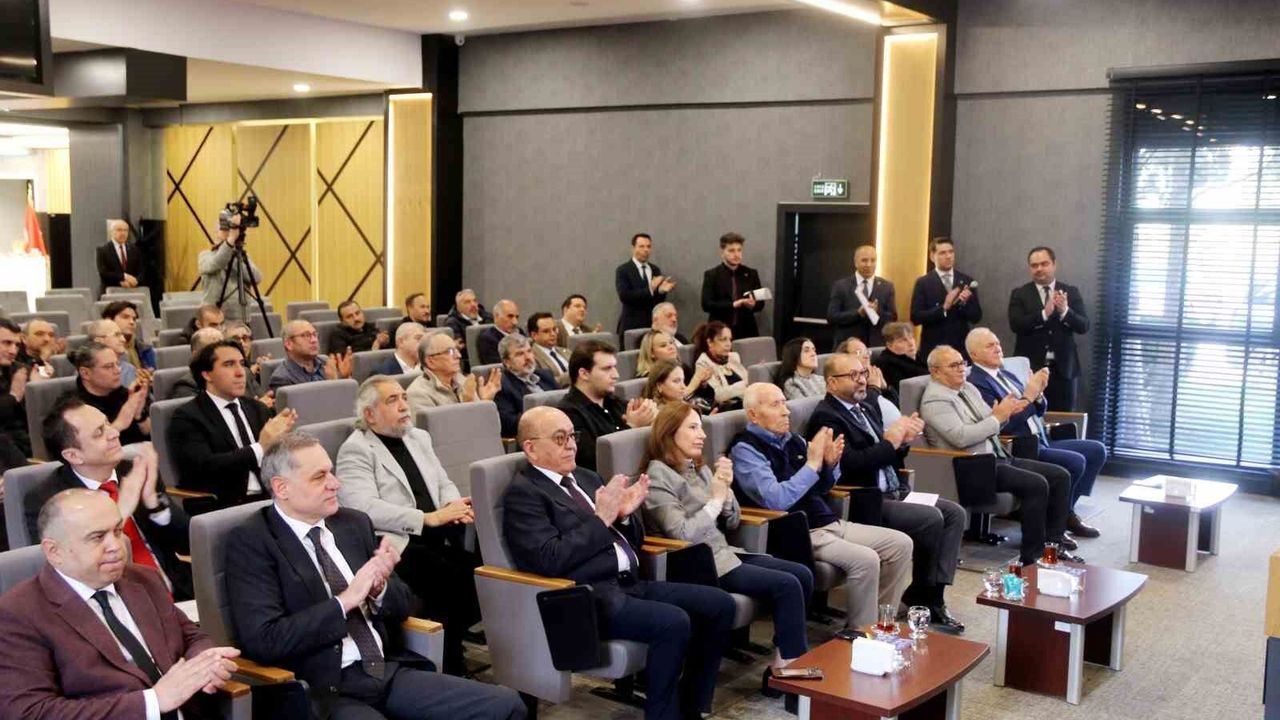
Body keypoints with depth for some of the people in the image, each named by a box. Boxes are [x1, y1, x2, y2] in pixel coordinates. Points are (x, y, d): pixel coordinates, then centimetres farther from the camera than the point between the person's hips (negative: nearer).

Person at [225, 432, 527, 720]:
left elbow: (404, 606, 18)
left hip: (388, 670, 6)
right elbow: (263, 640, -14)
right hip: (324, 689, -6)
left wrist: (380, 587, -4)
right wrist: (345, 601, -16)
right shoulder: (251, 542, -4)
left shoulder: (354, 522, 13)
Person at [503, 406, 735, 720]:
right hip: (587, 597, -9)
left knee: (719, 604, -3)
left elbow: (632, 540, 22)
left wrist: (625, 514, 0)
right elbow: (550, 560, -18)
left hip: (629, 583, 9)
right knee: (673, 622, -29)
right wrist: (601, 518, -15)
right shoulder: (523, 493, -5)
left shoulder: (586, 477, 19)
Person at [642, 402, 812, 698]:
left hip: (723, 552, 8)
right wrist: (715, 498, -14)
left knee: (803, 574, -5)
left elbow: (732, 522, 14)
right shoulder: (658, 476, -10)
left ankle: (783, 662, 1)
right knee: (787, 585, -19)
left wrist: (726, 489, -4)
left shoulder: (699, 468, 14)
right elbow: (682, 534, -20)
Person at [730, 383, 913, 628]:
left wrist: (830, 464, -1)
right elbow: (775, 500, -22)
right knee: (865, 560, -27)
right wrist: (812, 464, -18)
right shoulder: (745, 449, -9)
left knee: (901, 544, 1)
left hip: (828, 522, 9)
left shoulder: (792, 439, 13)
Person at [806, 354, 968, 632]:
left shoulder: (868, 406, 16)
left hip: (893, 492, 9)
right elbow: (850, 464, -23)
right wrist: (891, 441, -16)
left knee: (955, 513, -4)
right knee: (932, 519, -22)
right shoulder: (826, 417, -11)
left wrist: (903, 439, -2)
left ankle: (933, 595, -7)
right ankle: (919, 595, -1)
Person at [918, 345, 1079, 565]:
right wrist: (997, 417, -14)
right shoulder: (935, 399, -11)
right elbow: (961, 437, -22)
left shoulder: (968, 388, 18)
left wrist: (1006, 411, 0)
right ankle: (1032, 556, -19)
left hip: (999, 457, 10)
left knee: (1060, 476, 0)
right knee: (1036, 484, -25)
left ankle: (1053, 542, 1)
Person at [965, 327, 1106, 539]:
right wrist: (1028, 396, -20)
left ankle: (1066, 513, 6)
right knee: (1076, 462, -24)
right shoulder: (977, 383, -11)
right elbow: (1003, 424, -20)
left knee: (1097, 450, 2)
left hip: (1040, 442, 10)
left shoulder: (1007, 376, 18)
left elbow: (1037, 411, 18)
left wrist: (1038, 393, -2)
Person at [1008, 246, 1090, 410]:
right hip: (1030, 367, -1)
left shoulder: (1071, 292, 7)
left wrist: (1065, 311, -21)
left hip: (1063, 368, 2)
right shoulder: (1019, 294, 3)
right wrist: (1044, 313, -24)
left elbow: (1084, 326, -2)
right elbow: (1016, 325, -11)